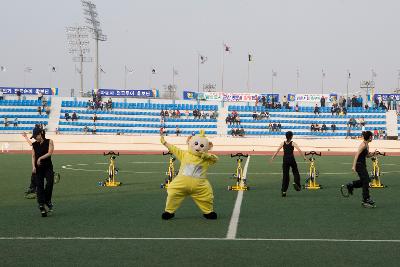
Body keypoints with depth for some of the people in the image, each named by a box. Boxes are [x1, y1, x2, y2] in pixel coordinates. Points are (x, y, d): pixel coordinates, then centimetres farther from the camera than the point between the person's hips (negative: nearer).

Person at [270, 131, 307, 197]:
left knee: (285, 175, 6)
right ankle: (296, 183, -9)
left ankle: (283, 191, 4)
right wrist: (304, 157, -8)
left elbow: (277, 151, 1)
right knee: (295, 172, 16)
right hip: (291, 159, -3)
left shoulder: (283, 143, 5)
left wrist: (273, 157, 8)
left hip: (285, 159, 3)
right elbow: (299, 150, -13)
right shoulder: (292, 143, -3)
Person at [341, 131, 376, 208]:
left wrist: (372, 154, 1)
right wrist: (354, 166, -28)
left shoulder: (367, 145, 10)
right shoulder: (363, 145, -18)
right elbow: (357, 155, -23)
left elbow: (367, 155, 22)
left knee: (365, 180, 16)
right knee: (366, 181, -5)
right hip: (359, 164, -9)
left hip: (362, 165, 9)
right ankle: (366, 201, 0)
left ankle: (350, 186, 26)